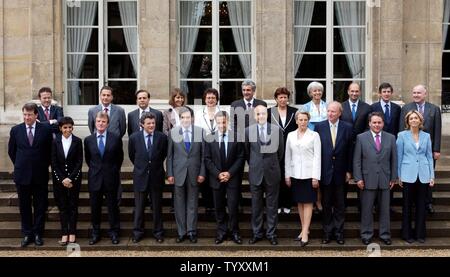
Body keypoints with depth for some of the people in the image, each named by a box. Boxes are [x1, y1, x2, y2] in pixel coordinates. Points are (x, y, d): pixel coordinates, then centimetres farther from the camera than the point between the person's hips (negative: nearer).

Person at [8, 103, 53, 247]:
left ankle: (38, 234, 18)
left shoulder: (46, 130, -4)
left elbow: (50, 150, 5)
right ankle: (27, 234, 19)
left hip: (40, 175, -1)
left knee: (40, 206, 6)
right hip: (22, 175, 1)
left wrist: (44, 165, 5)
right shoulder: (15, 130, 1)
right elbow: (11, 151, 12)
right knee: (24, 206, 9)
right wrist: (20, 165, 10)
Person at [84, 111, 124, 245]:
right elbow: (87, 159, 13)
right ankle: (95, 233, 22)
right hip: (94, 178, 1)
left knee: (112, 206, 7)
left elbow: (120, 157, 6)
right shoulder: (88, 140, 0)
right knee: (95, 207, 9)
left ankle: (114, 232, 19)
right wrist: (95, 169, 11)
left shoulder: (116, 138, -5)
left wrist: (114, 170, 8)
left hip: (111, 178, -1)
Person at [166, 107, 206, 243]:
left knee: (192, 203, 7)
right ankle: (181, 232, 16)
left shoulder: (200, 131, 1)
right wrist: (169, 174, -2)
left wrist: (202, 173, -3)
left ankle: (191, 231, 16)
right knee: (179, 203, 6)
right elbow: (169, 155, 3)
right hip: (178, 173, 0)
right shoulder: (173, 132, 2)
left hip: (194, 173, 0)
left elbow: (203, 154, 2)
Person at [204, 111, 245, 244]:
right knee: (219, 207, 8)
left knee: (233, 207, -1)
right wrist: (218, 174, -10)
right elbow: (207, 159, 0)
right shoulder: (210, 138, 1)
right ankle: (221, 232, 19)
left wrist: (230, 173, -11)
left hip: (232, 178, -1)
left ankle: (234, 232, 13)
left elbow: (240, 157, -2)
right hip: (216, 178, 1)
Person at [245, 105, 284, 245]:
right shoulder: (248, 131, -2)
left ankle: (271, 233, 17)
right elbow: (246, 152, 9)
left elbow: (280, 151, 7)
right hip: (255, 173, 1)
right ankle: (257, 233, 20)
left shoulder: (277, 130, -4)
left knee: (272, 205, 7)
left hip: (272, 172, 0)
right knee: (256, 205, 9)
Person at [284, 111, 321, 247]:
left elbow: (317, 156, -5)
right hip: (295, 174, 4)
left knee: (308, 202, -2)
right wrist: (287, 175, 5)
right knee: (299, 202, 8)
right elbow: (288, 156, 9)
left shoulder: (314, 135, -2)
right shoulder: (291, 135, 7)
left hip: (309, 173, -3)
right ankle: (304, 229, 18)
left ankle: (305, 232, -3)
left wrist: (316, 176, -10)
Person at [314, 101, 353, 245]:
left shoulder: (347, 127, -1)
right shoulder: (319, 127, -1)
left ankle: (339, 232, 19)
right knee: (326, 204, 9)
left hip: (340, 172, 0)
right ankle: (327, 232, 20)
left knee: (340, 205, 9)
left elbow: (350, 151, 1)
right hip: (324, 172, 0)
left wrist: (349, 170, -1)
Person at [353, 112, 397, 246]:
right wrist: (358, 178, -7)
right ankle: (366, 235, 16)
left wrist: (393, 178, 4)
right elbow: (357, 160, -1)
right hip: (368, 179, -2)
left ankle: (385, 234, 21)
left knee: (384, 209, 9)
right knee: (367, 209, 5)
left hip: (385, 179, 2)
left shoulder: (391, 138, 6)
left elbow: (394, 159, 7)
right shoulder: (361, 138, 0)